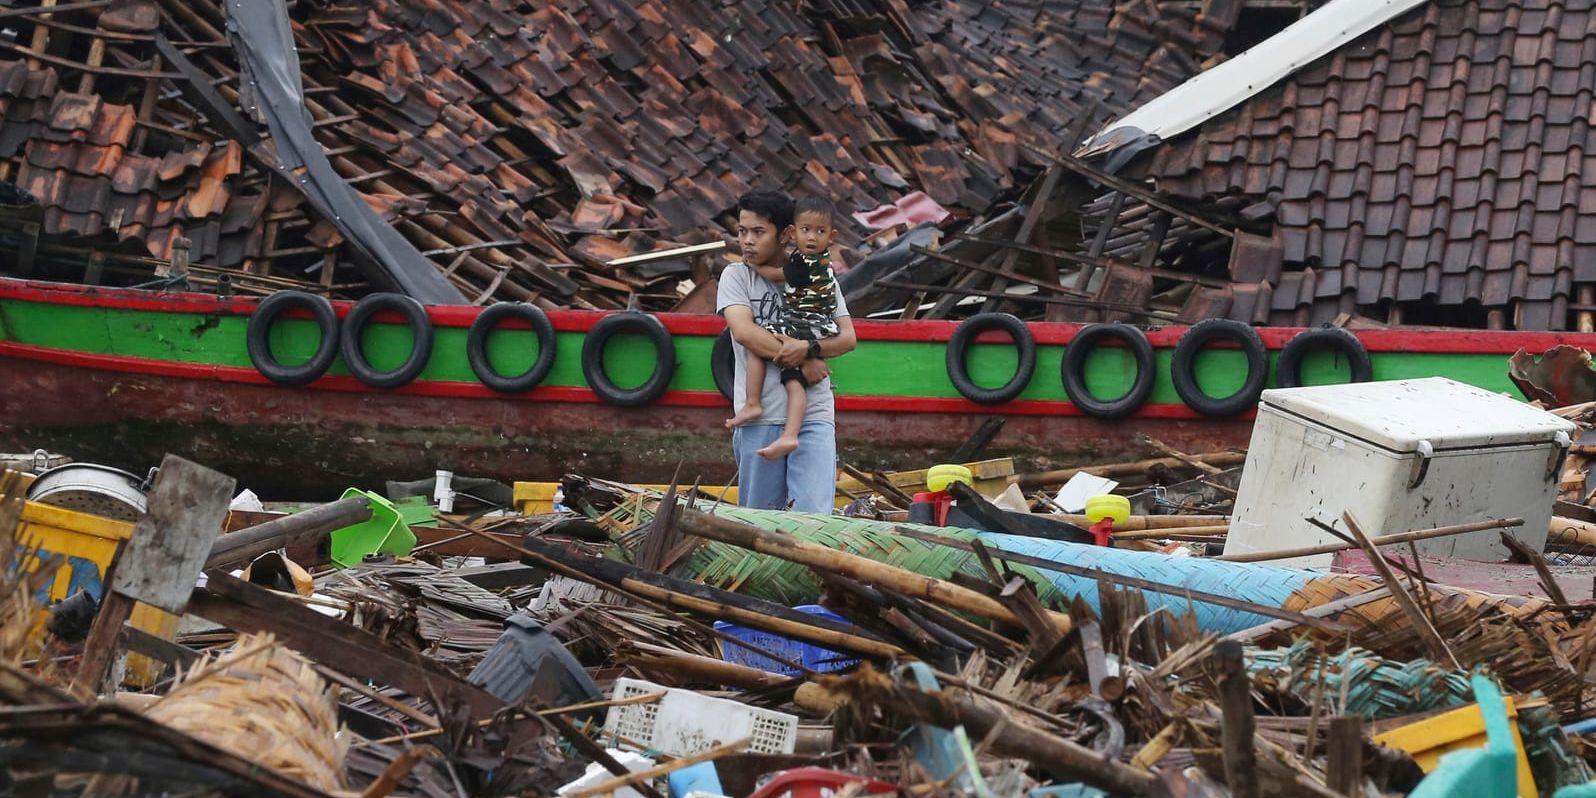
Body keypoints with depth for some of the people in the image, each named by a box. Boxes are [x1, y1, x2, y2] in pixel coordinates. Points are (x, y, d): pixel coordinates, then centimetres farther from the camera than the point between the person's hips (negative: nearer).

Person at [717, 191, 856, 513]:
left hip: (813, 415, 0)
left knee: (815, 517, -12)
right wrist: (801, 362, -13)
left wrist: (809, 349, -17)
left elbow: (847, 338, 4)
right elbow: (743, 331, -10)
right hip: (760, 417, 0)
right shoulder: (736, 276, 6)